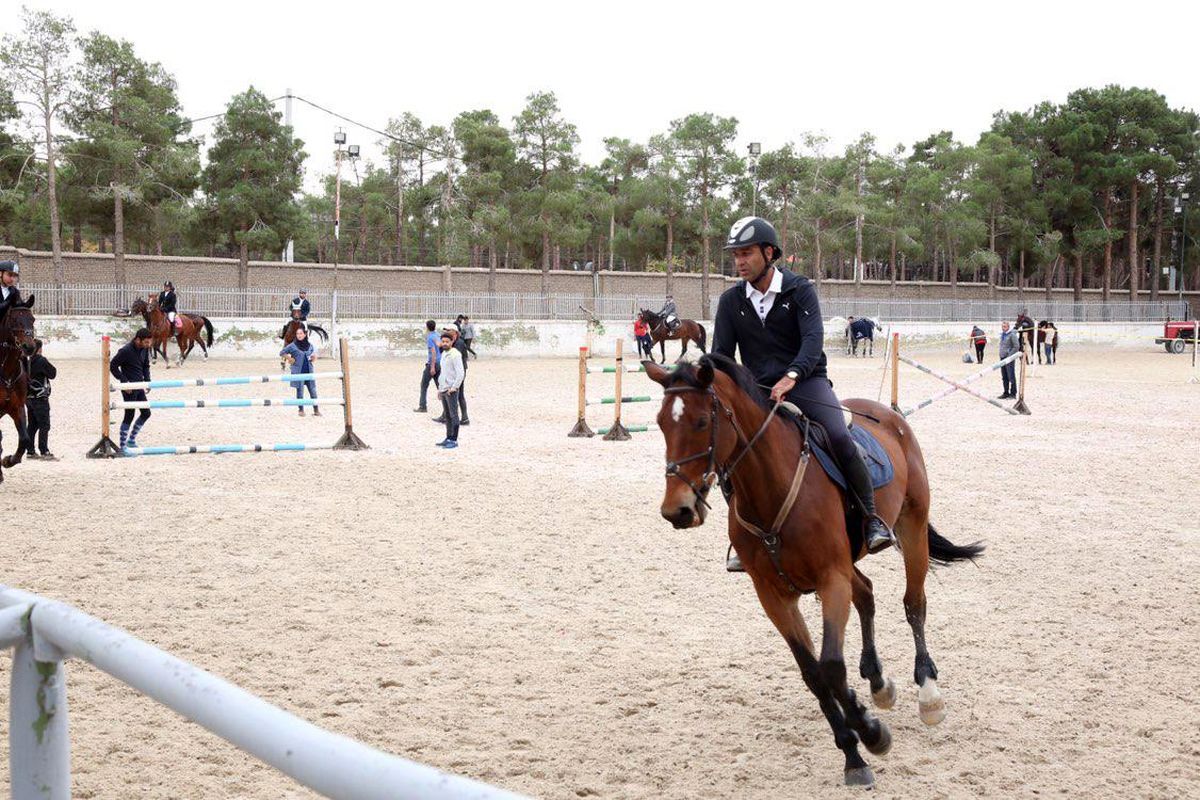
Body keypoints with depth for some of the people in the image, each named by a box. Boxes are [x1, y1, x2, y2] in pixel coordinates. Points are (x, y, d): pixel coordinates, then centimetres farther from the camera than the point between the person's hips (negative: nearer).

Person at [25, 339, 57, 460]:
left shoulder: (27, 361, 7)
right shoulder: (41, 361, -14)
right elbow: (52, 374, -9)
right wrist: (48, 363, 5)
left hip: (29, 398, 8)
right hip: (40, 398, -8)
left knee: (32, 425, 12)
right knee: (44, 425, -5)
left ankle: (30, 451, 14)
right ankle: (44, 451, -10)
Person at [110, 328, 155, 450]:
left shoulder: (145, 349, 1)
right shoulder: (126, 351, -21)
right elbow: (113, 366, -16)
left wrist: (147, 381, 5)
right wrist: (124, 381, -17)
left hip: (139, 386, 8)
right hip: (129, 388, -8)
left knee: (146, 413, 11)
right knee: (129, 416, -5)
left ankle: (131, 439, 25)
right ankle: (122, 446, 5)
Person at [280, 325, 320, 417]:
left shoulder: (310, 345, 8)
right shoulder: (293, 346, -3)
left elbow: (314, 354, 26)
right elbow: (281, 353, 5)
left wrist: (314, 358, 6)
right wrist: (290, 359, -5)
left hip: (309, 371, 3)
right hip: (298, 372, -3)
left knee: (313, 391, 2)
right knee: (300, 391, 1)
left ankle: (316, 410, 7)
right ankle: (301, 410, 10)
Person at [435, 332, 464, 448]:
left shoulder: (455, 354, -12)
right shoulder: (444, 354, 14)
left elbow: (460, 373, -18)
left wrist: (454, 387, -18)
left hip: (451, 390, -9)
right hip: (443, 390, 9)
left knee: (453, 416, -4)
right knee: (447, 416, 13)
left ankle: (454, 440, -1)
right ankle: (448, 438, 19)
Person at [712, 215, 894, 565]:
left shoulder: (800, 289, -4)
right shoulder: (731, 300, 6)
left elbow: (813, 340, -18)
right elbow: (721, 353, 4)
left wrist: (791, 377, -36)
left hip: (805, 381, -4)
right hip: (759, 391, 4)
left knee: (839, 437, -28)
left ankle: (872, 517, -13)